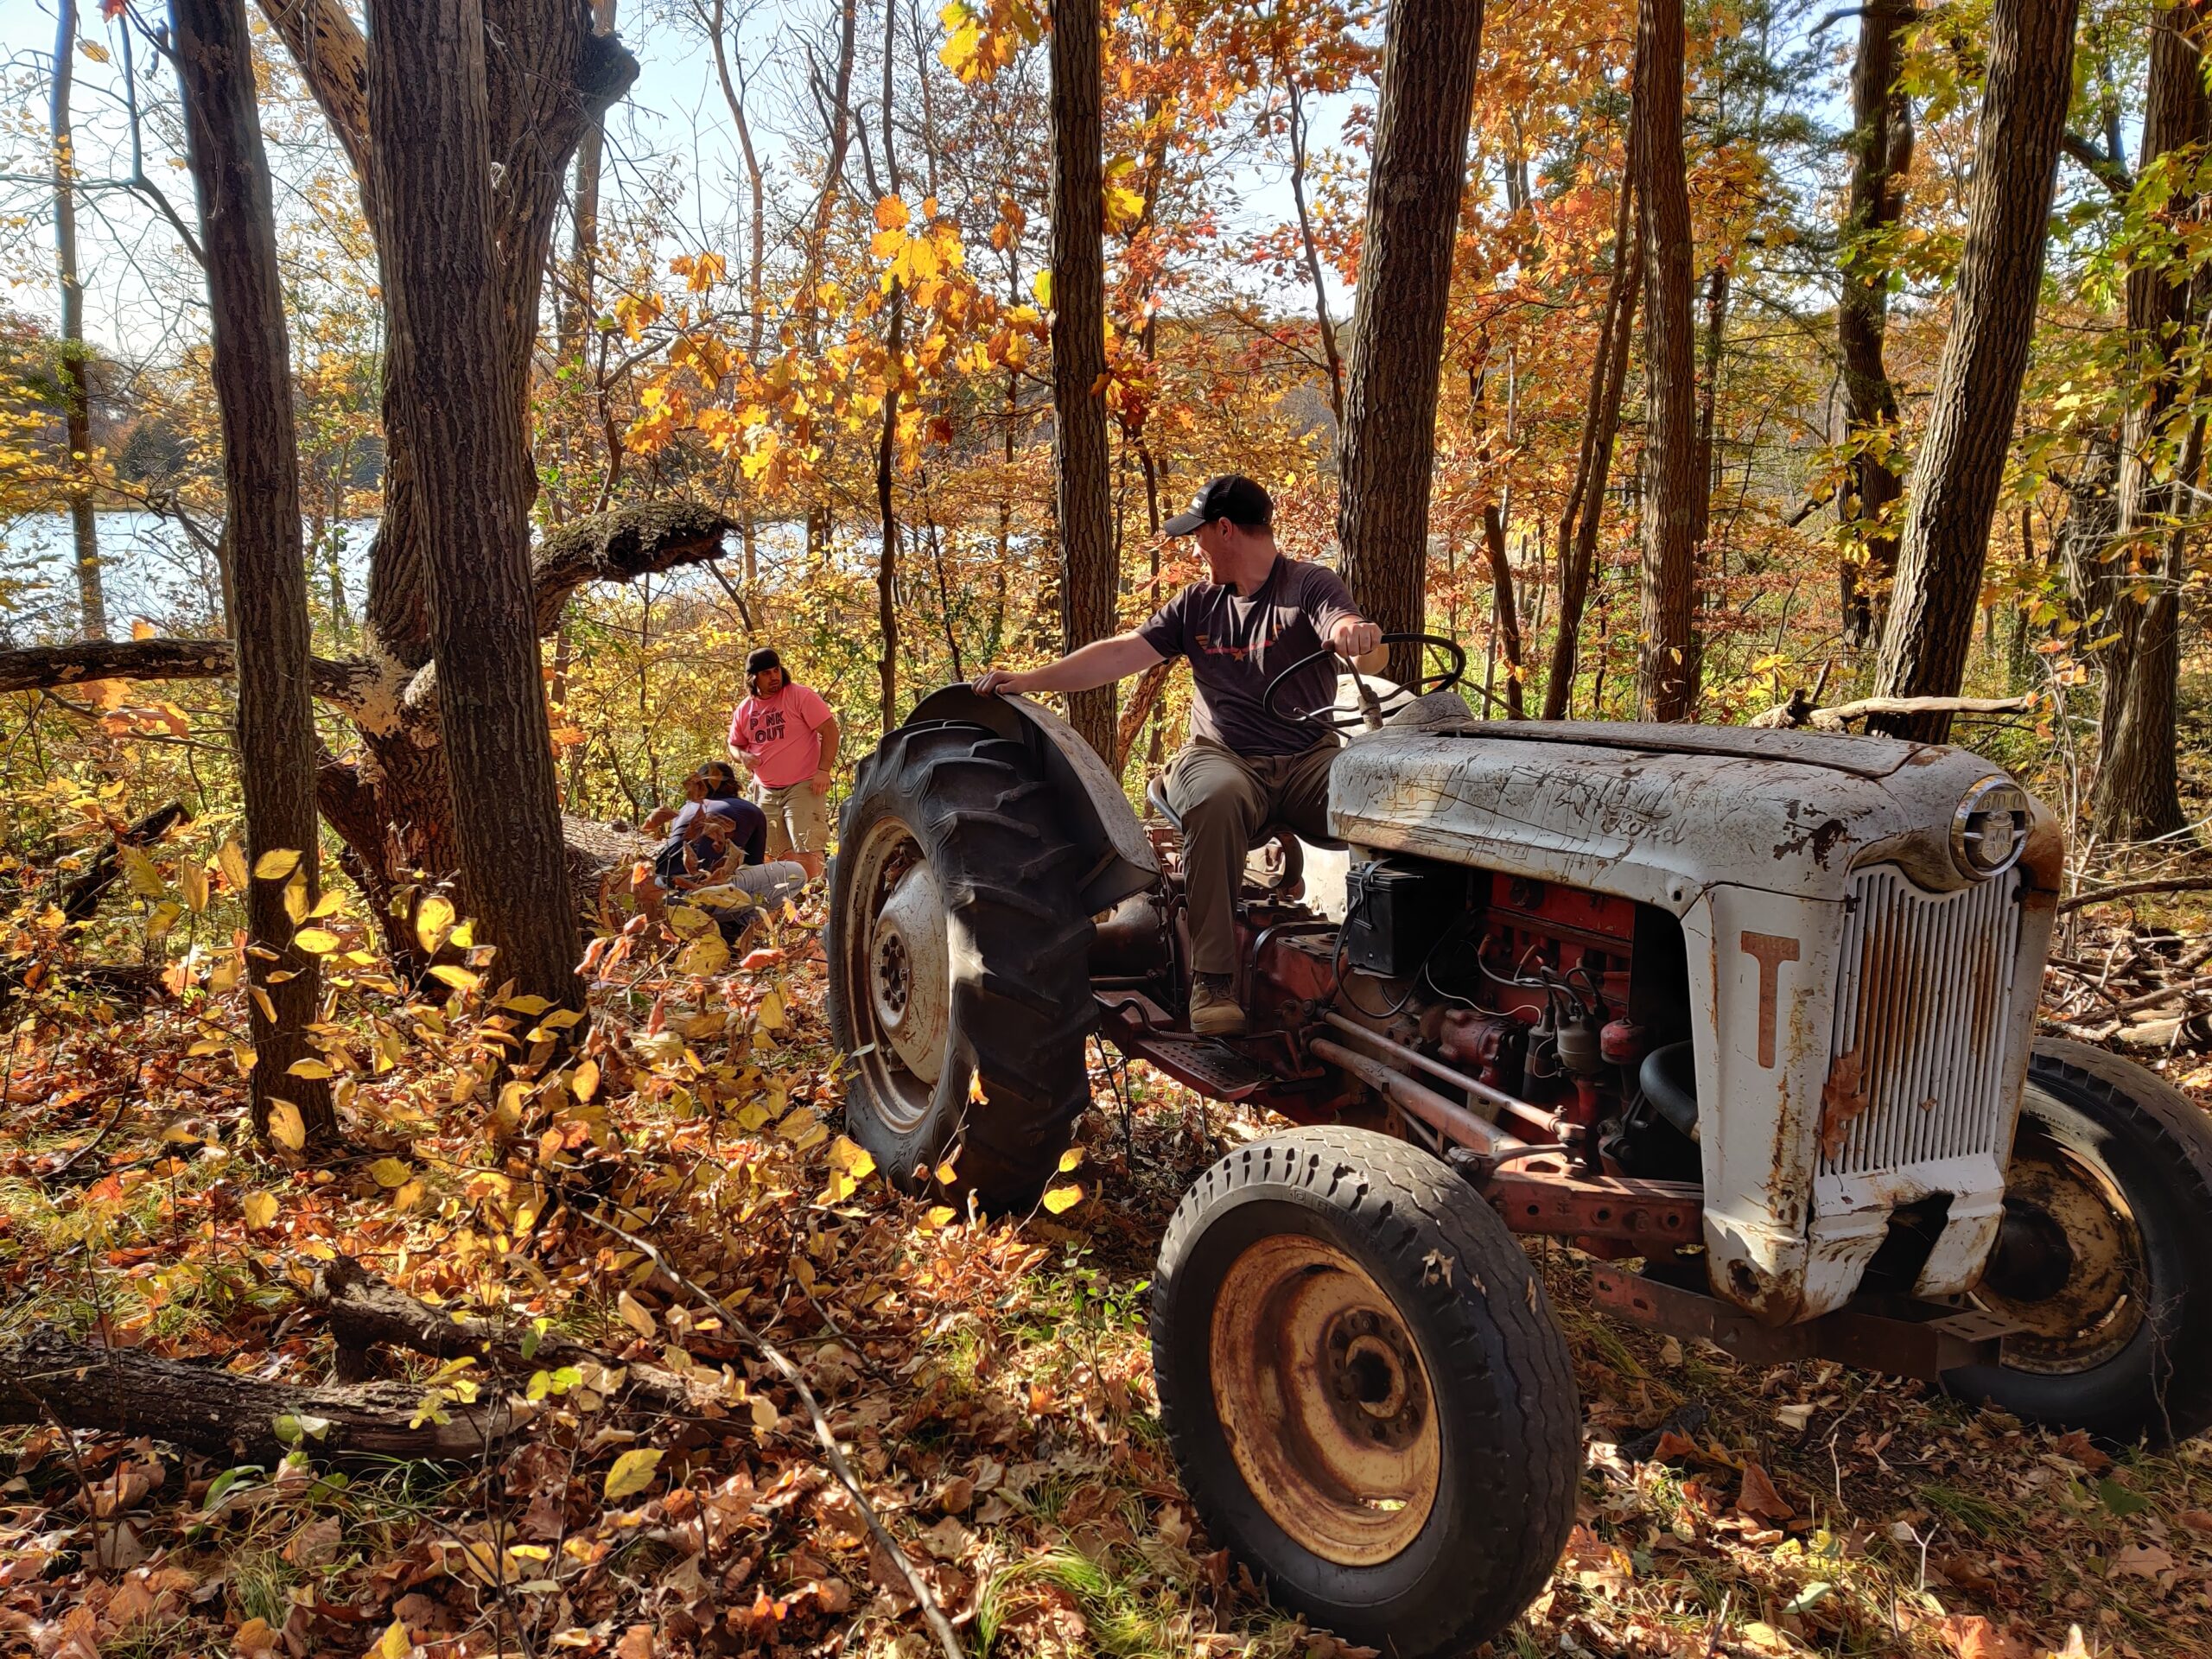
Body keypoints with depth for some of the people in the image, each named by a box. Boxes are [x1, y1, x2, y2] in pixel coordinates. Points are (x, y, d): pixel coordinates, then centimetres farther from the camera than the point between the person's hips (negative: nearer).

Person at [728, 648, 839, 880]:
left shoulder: (801, 695, -7)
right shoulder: (744, 710, 10)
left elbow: (829, 730, -10)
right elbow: (734, 746, 21)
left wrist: (824, 770, -19)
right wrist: (743, 756, -3)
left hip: (803, 787, -6)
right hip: (766, 791, 6)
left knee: (807, 851, -13)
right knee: (781, 854, 10)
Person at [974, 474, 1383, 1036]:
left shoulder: (1309, 586, 2)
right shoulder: (1197, 605, 16)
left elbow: (1369, 658, -15)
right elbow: (1120, 654, 11)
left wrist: (1357, 638, -41)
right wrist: (1030, 680, 1)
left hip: (1307, 758, -1)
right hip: (1222, 757, 2)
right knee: (1217, 798, -35)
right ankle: (1212, 979, -32)